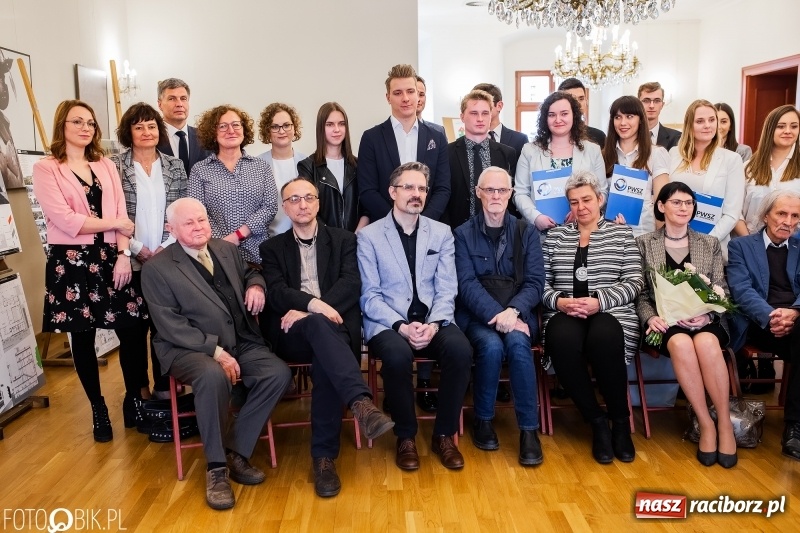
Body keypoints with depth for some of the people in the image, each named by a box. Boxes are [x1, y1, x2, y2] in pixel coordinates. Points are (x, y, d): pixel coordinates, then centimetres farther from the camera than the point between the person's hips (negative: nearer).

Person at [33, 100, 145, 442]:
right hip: (71, 262, -3)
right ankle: (98, 409, 23)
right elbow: (66, 220, -13)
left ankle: (135, 399, 19)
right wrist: (116, 223, -6)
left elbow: (122, 213, 4)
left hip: (110, 257, 3)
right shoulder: (45, 169, -2)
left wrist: (123, 254, -8)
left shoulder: (106, 166, 12)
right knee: (83, 338, 7)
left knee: (131, 330, -1)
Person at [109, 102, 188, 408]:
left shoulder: (174, 166, 8)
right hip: (130, 261, -2)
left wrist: (167, 247, -6)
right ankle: (139, 392, 16)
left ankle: (164, 388, 18)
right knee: (134, 326, 5)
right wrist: (137, 248, -9)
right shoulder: (114, 166, 1)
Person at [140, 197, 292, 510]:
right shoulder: (156, 268, -4)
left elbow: (250, 274, 29)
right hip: (189, 348, -5)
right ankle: (216, 465, -18)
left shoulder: (227, 249, 12)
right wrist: (215, 351, -21)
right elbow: (171, 326, -11)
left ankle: (236, 451, -7)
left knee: (278, 373, -22)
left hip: (241, 343, 5)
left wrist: (256, 285, 3)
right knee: (213, 376, -38)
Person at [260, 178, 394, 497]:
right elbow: (275, 293, 0)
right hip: (293, 334, 0)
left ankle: (324, 456, -27)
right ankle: (361, 402, -51)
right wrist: (312, 304, -22)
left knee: (325, 363, -34)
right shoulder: (272, 248, 18)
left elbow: (351, 284, -1)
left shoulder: (343, 240, 17)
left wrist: (305, 312, -15)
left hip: (334, 328, 0)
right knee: (317, 323, -36)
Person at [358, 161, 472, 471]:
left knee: (461, 349, -28)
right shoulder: (369, 236, 2)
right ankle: (405, 437, -9)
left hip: (431, 322, 3)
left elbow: (447, 290, 4)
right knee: (397, 355, -35)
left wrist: (433, 324, -15)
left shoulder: (441, 233, 10)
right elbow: (369, 296, -3)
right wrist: (402, 326, -18)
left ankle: (444, 434, -7)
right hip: (388, 324, -2)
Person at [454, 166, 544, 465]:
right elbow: (467, 284, -7)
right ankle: (483, 420, -8)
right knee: (492, 345, -31)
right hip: (478, 315, -1)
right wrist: (497, 314, -22)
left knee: (517, 343, -31)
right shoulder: (463, 234, 4)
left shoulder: (527, 232, 8)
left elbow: (535, 282, 0)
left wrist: (513, 311, -20)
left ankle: (529, 428, -19)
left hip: (518, 313, 1)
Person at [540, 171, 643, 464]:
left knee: (604, 338, -38)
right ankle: (597, 421, -15)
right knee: (563, 340, -35)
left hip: (611, 313, -1)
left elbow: (634, 282, 3)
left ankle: (620, 420, -13)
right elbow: (541, 283, 11)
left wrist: (599, 301, -13)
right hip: (565, 314, 1)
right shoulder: (554, 236, 17)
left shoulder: (621, 233, 13)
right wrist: (559, 301, -11)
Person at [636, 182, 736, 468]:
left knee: (706, 343, -35)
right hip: (665, 321, -1)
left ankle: (725, 424, -20)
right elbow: (639, 293, 5)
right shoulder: (644, 243, 10)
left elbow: (721, 291, 8)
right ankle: (705, 423, -23)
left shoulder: (710, 244, 15)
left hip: (705, 320, 1)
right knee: (681, 343, -36)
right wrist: (651, 317, -15)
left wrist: (706, 314, -12)